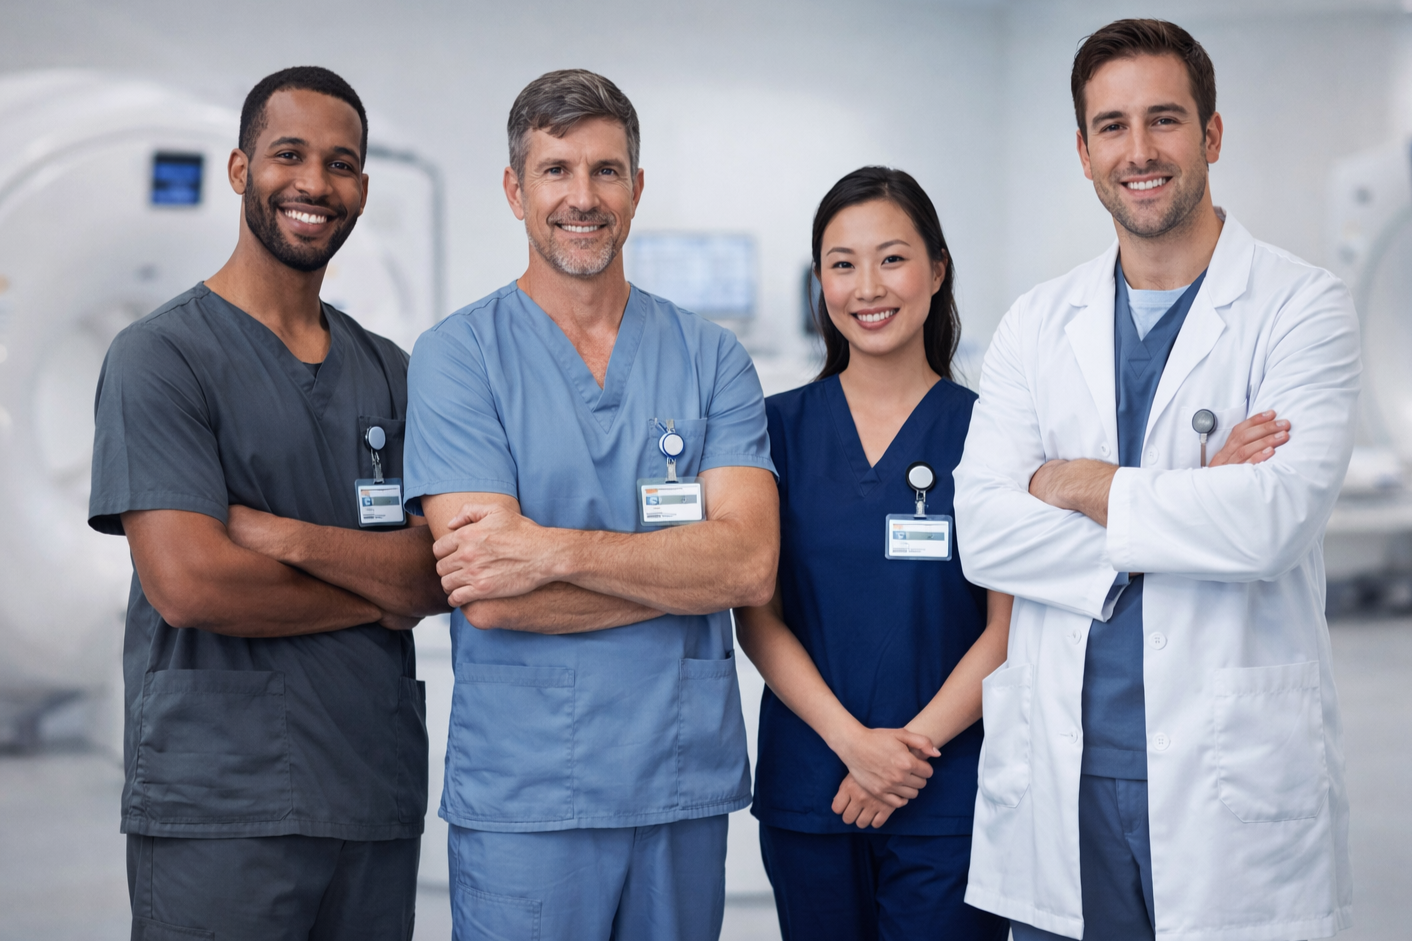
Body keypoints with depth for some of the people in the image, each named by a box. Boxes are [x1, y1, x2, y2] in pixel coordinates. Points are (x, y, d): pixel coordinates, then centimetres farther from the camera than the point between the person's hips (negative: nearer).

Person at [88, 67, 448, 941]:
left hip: (381, 801, 5)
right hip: (217, 814, -5)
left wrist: (284, 537, -16)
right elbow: (186, 584, -16)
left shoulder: (389, 372, 12)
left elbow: (443, 576, 0)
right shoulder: (160, 357, -5)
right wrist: (378, 595, -5)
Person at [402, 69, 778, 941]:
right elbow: (489, 598, -13)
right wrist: (686, 571, -9)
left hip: (688, 782, 3)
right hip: (522, 796, -3)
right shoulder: (459, 355, -3)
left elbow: (751, 563, -8)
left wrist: (555, 549, -18)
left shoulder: (711, 357, 5)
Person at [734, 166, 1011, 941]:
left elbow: (1010, 629, -3)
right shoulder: (781, 427, 4)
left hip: (950, 797, -1)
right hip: (806, 794, 2)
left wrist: (914, 745, -12)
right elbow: (757, 615, 0)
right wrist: (852, 739, -11)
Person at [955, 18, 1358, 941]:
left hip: (1236, 791, -3)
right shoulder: (1037, 325, 8)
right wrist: (1190, 507, -11)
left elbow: (1273, 518, -17)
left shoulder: (1303, 307, -3)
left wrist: (1084, 486, -6)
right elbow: (982, 534, -3)